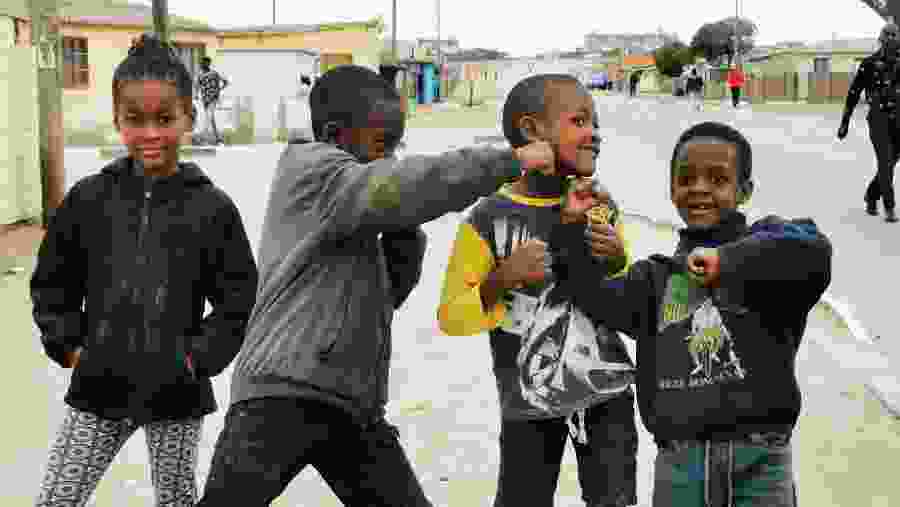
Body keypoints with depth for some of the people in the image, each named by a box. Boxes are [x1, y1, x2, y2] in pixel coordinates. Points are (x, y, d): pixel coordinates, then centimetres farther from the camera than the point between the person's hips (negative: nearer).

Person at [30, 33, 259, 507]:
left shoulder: (213, 207, -7)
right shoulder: (88, 198, -2)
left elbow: (240, 300, -2)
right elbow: (51, 283, 9)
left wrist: (198, 356, -10)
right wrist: (69, 344, -1)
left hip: (177, 393, -1)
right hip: (98, 388, 2)